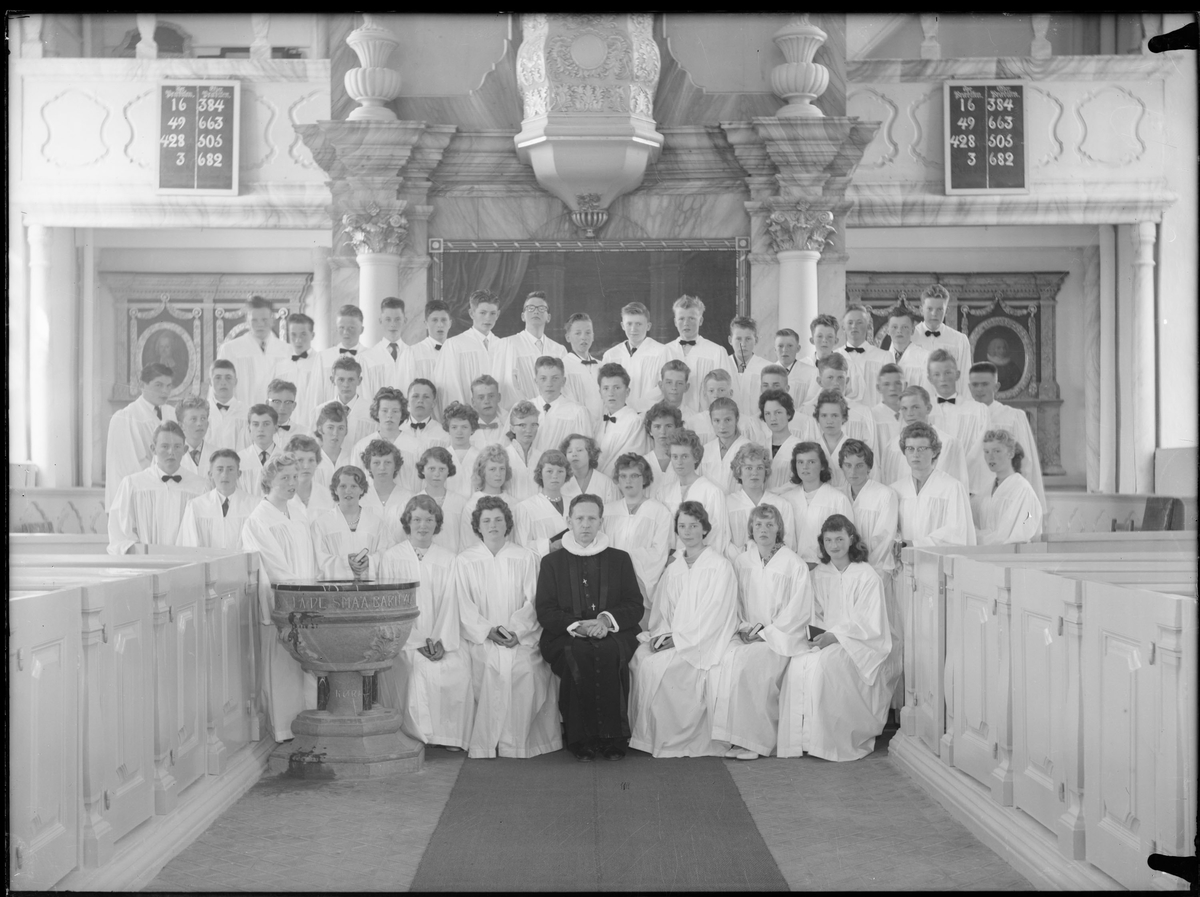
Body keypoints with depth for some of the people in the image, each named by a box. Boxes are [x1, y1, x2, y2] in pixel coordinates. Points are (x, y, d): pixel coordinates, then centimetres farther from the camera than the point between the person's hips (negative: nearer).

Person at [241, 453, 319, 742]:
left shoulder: (299, 522, 19)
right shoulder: (259, 521, -3)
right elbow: (276, 569, -10)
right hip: (276, 607, -7)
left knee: (305, 669, 4)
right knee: (279, 669, -6)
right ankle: (281, 730, -2)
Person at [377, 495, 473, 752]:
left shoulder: (448, 560, 14)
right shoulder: (390, 557, 7)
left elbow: (449, 603, 6)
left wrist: (442, 641, -11)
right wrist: (417, 642, -12)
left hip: (441, 638, 2)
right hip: (404, 640, -2)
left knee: (458, 667, -26)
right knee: (420, 670, -30)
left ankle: (451, 735, -15)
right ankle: (419, 734, -20)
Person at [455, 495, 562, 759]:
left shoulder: (526, 558, 13)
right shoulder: (465, 561, 11)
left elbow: (532, 602, 5)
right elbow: (464, 606, 3)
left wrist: (516, 629, -12)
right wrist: (489, 631, -12)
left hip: (522, 636, 1)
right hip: (481, 638, -1)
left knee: (527, 669, -28)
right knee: (490, 667, -30)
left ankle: (519, 742, -16)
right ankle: (484, 743, -20)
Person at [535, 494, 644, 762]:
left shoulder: (619, 559, 18)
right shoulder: (552, 561, 16)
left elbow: (635, 606, 9)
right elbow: (545, 611, 6)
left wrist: (607, 620, -11)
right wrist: (576, 626, -12)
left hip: (612, 636, 0)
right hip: (565, 638, 0)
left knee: (608, 653, -35)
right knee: (577, 656, -35)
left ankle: (613, 738, -28)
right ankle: (581, 739, -28)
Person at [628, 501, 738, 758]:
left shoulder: (720, 566, -3)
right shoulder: (673, 570, 17)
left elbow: (712, 614, -11)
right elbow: (662, 612, 15)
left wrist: (677, 638, -15)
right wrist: (660, 634, -7)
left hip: (704, 643, -6)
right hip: (671, 638, 6)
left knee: (657, 664, -28)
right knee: (637, 656, -22)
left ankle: (667, 740, -16)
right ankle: (644, 734, -16)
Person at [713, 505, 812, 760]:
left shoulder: (794, 565, 0)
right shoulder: (741, 562, 14)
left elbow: (799, 611, -5)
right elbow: (734, 604, 14)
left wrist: (765, 631, -12)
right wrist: (743, 626, -5)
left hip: (781, 637, -4)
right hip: (748, 636, 4)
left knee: (747, 660, -32)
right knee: (728, 658, -29)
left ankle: (753, 741, -27)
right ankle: (738, 738, -26)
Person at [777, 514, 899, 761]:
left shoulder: (867, 576, -4)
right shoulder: (818, 575, 13)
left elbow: (869, 624, -9)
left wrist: (836, 635, -21)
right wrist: (817, 634, -8)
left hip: (861, 645, -5)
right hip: (827, 642, 5)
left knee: (826, 661, -34)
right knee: (799, 663, -27)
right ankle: (801, 738, -21)